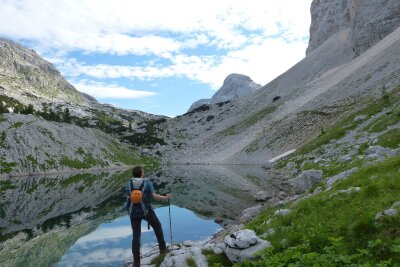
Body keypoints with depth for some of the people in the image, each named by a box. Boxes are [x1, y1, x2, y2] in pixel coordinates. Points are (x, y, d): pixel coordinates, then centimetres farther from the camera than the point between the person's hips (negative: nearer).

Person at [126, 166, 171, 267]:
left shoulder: (129, 183, 1)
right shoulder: (147, 183, -9)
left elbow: (129, 197, 6)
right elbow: (155, 196, -15)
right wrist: (166, 197, 0)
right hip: (146, 210, -2)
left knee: (136, 236, 10)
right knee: (157, 225, 23)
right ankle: (162, 247, 28)